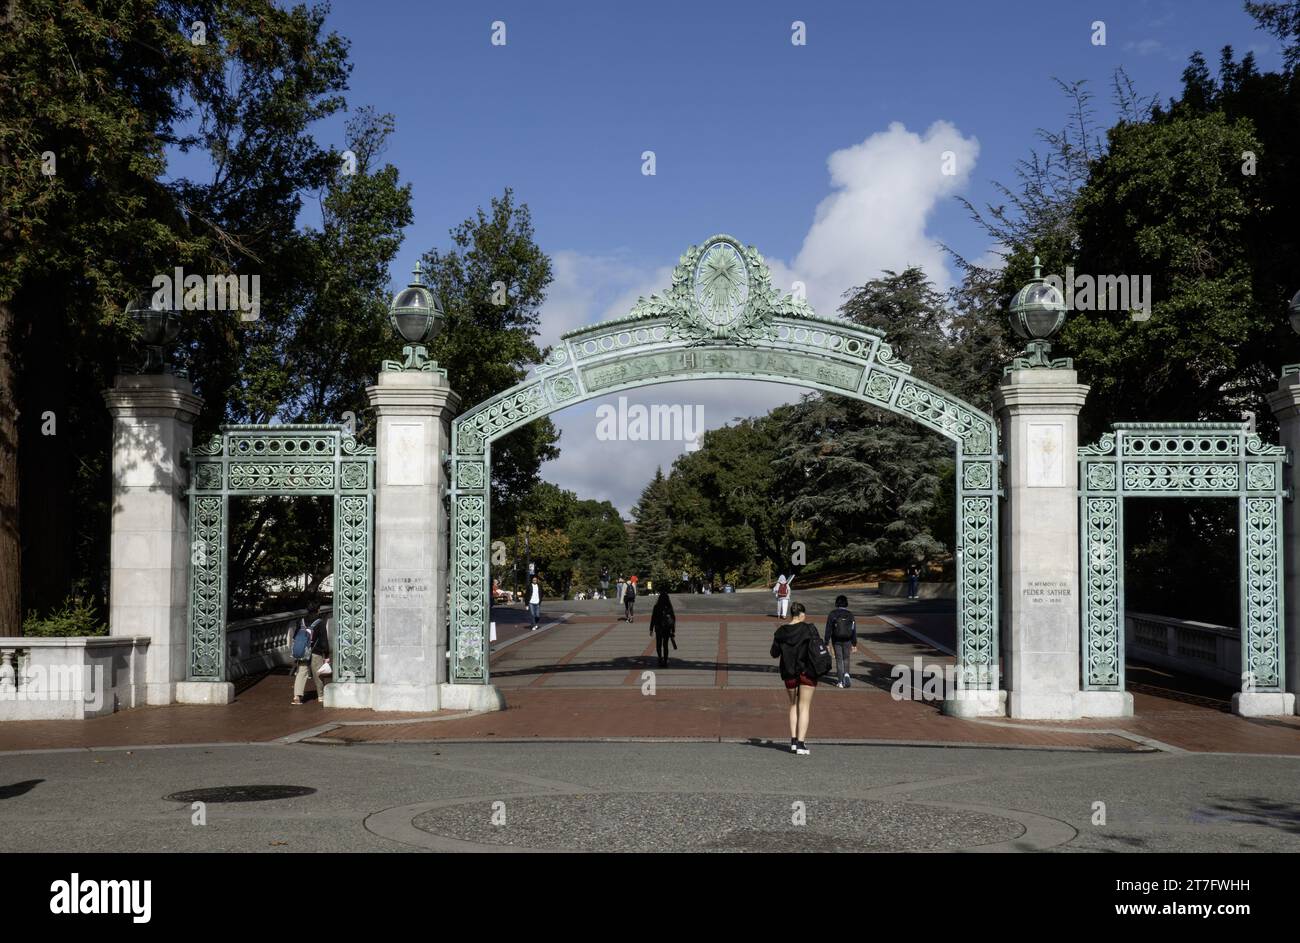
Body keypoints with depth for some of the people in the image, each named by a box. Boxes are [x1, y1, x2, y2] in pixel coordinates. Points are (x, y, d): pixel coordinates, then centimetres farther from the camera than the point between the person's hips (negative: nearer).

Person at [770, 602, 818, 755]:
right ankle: (800, 744, -4)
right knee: (805, 706, 3)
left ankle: (793, 741, 10)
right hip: (807, 672, -3)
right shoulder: (809, 629, -11)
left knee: (794, 705, 18)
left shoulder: (780, 632, -1)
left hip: (789, 673, 3)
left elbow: (774, 653, 4)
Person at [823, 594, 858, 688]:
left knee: (839, 659, 6)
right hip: (847, 641, 1)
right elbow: (854, 630, 2)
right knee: (846, 658, 19)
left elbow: (828, 629, -7)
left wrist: (827, 643, -1)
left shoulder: (832, 614, -7)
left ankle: (841, 682, 5)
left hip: (836, 641, -1)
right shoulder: (850, 615, -2)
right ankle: (846, 674, -5)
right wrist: (854, 644, 9)